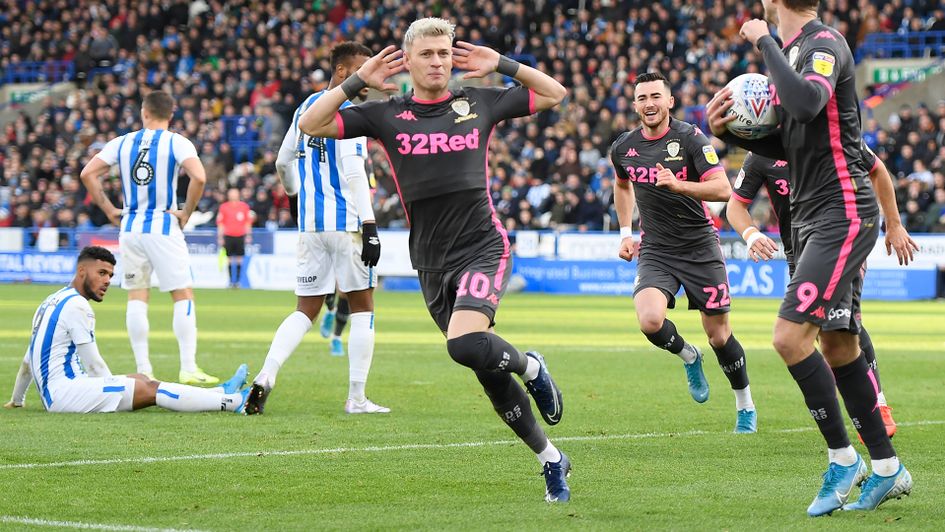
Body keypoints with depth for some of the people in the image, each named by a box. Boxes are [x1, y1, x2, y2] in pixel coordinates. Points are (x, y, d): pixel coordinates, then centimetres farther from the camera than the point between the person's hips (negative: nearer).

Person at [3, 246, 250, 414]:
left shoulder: (52, 302, 20)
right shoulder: (76, 305, -12)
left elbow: (28, 361, 29)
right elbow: (93, 364, -10)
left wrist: (16, 401, 41)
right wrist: (123, 391, 5)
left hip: (51, 393, 10)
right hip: (63, 390, -10)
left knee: (141, 379, 13)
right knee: (149, 389, -14)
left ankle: (220, 393, 7)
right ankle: (234, 402, -20)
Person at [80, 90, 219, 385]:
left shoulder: (122, 143, 6)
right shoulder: (177, 143, -4)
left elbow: (88, 174, 1)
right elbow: (198, 177, -20)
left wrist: (109, 210, 7)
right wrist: (186, 212, -6)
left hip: (130, 227, 3)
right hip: (164, 226, -3)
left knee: (137, 297, 10)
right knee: (183, 295, 2)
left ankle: (143, 370, 8)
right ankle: (188, 368, -5)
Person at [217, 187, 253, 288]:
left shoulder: (244, 206, 6)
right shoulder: (223, 207, 5)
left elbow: (248, 222, 10)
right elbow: (220, 223, 6)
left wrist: (248, 235, 5)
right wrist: (220, 237, 2)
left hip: (240, 236, 1)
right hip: (228, 236, -1)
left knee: (239, 259, -2)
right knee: (229, 259, -2)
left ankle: (237, 280, 3)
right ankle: (231, 281, 2)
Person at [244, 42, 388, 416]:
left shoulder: (306, 108, 14)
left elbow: (283, 163, 24)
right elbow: (353, 175, -19)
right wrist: (369, 226, -19)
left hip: (310, 224, 7)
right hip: (346, 222, -7)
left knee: (306, 311, 10)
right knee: (362, 307, 6)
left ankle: (266, 376, -12)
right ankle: (356, 398, 4)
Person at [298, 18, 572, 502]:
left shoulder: (479, 103, 4)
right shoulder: (386, 115, 4)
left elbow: (555, 95, 13)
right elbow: (310, 125, -2)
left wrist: (502, 65, 4)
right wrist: (358, 81, -8)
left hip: (483, 248, -3)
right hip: (432, 262, 3)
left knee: (465, 343, -29)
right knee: (488, 371, 5)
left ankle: (528, 365, 3)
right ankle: (550, 459, 20)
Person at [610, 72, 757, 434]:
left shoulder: (690, 138, -12)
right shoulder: (623, 148, 2)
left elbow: (722, 189, -21)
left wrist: (678, 185, -35)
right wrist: (626, 233, 18)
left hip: (700, 248, -2)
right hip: (655, 251, 3)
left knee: (719, 335, 4)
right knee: (650, 321, -24)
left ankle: (745, 407, 27)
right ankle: (688, 357, 11)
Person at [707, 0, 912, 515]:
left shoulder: (824, 42, -13)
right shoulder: (792, 49, 15)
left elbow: (806, 103, -35)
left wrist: (765, 43, -24)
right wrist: (728, 130, 6)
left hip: (842, 213, -10)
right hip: (811, 217, 10)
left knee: (791, 335, -17)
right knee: (837, 346, 11)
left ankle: (842, 459, -5)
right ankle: (886, 467, 19)